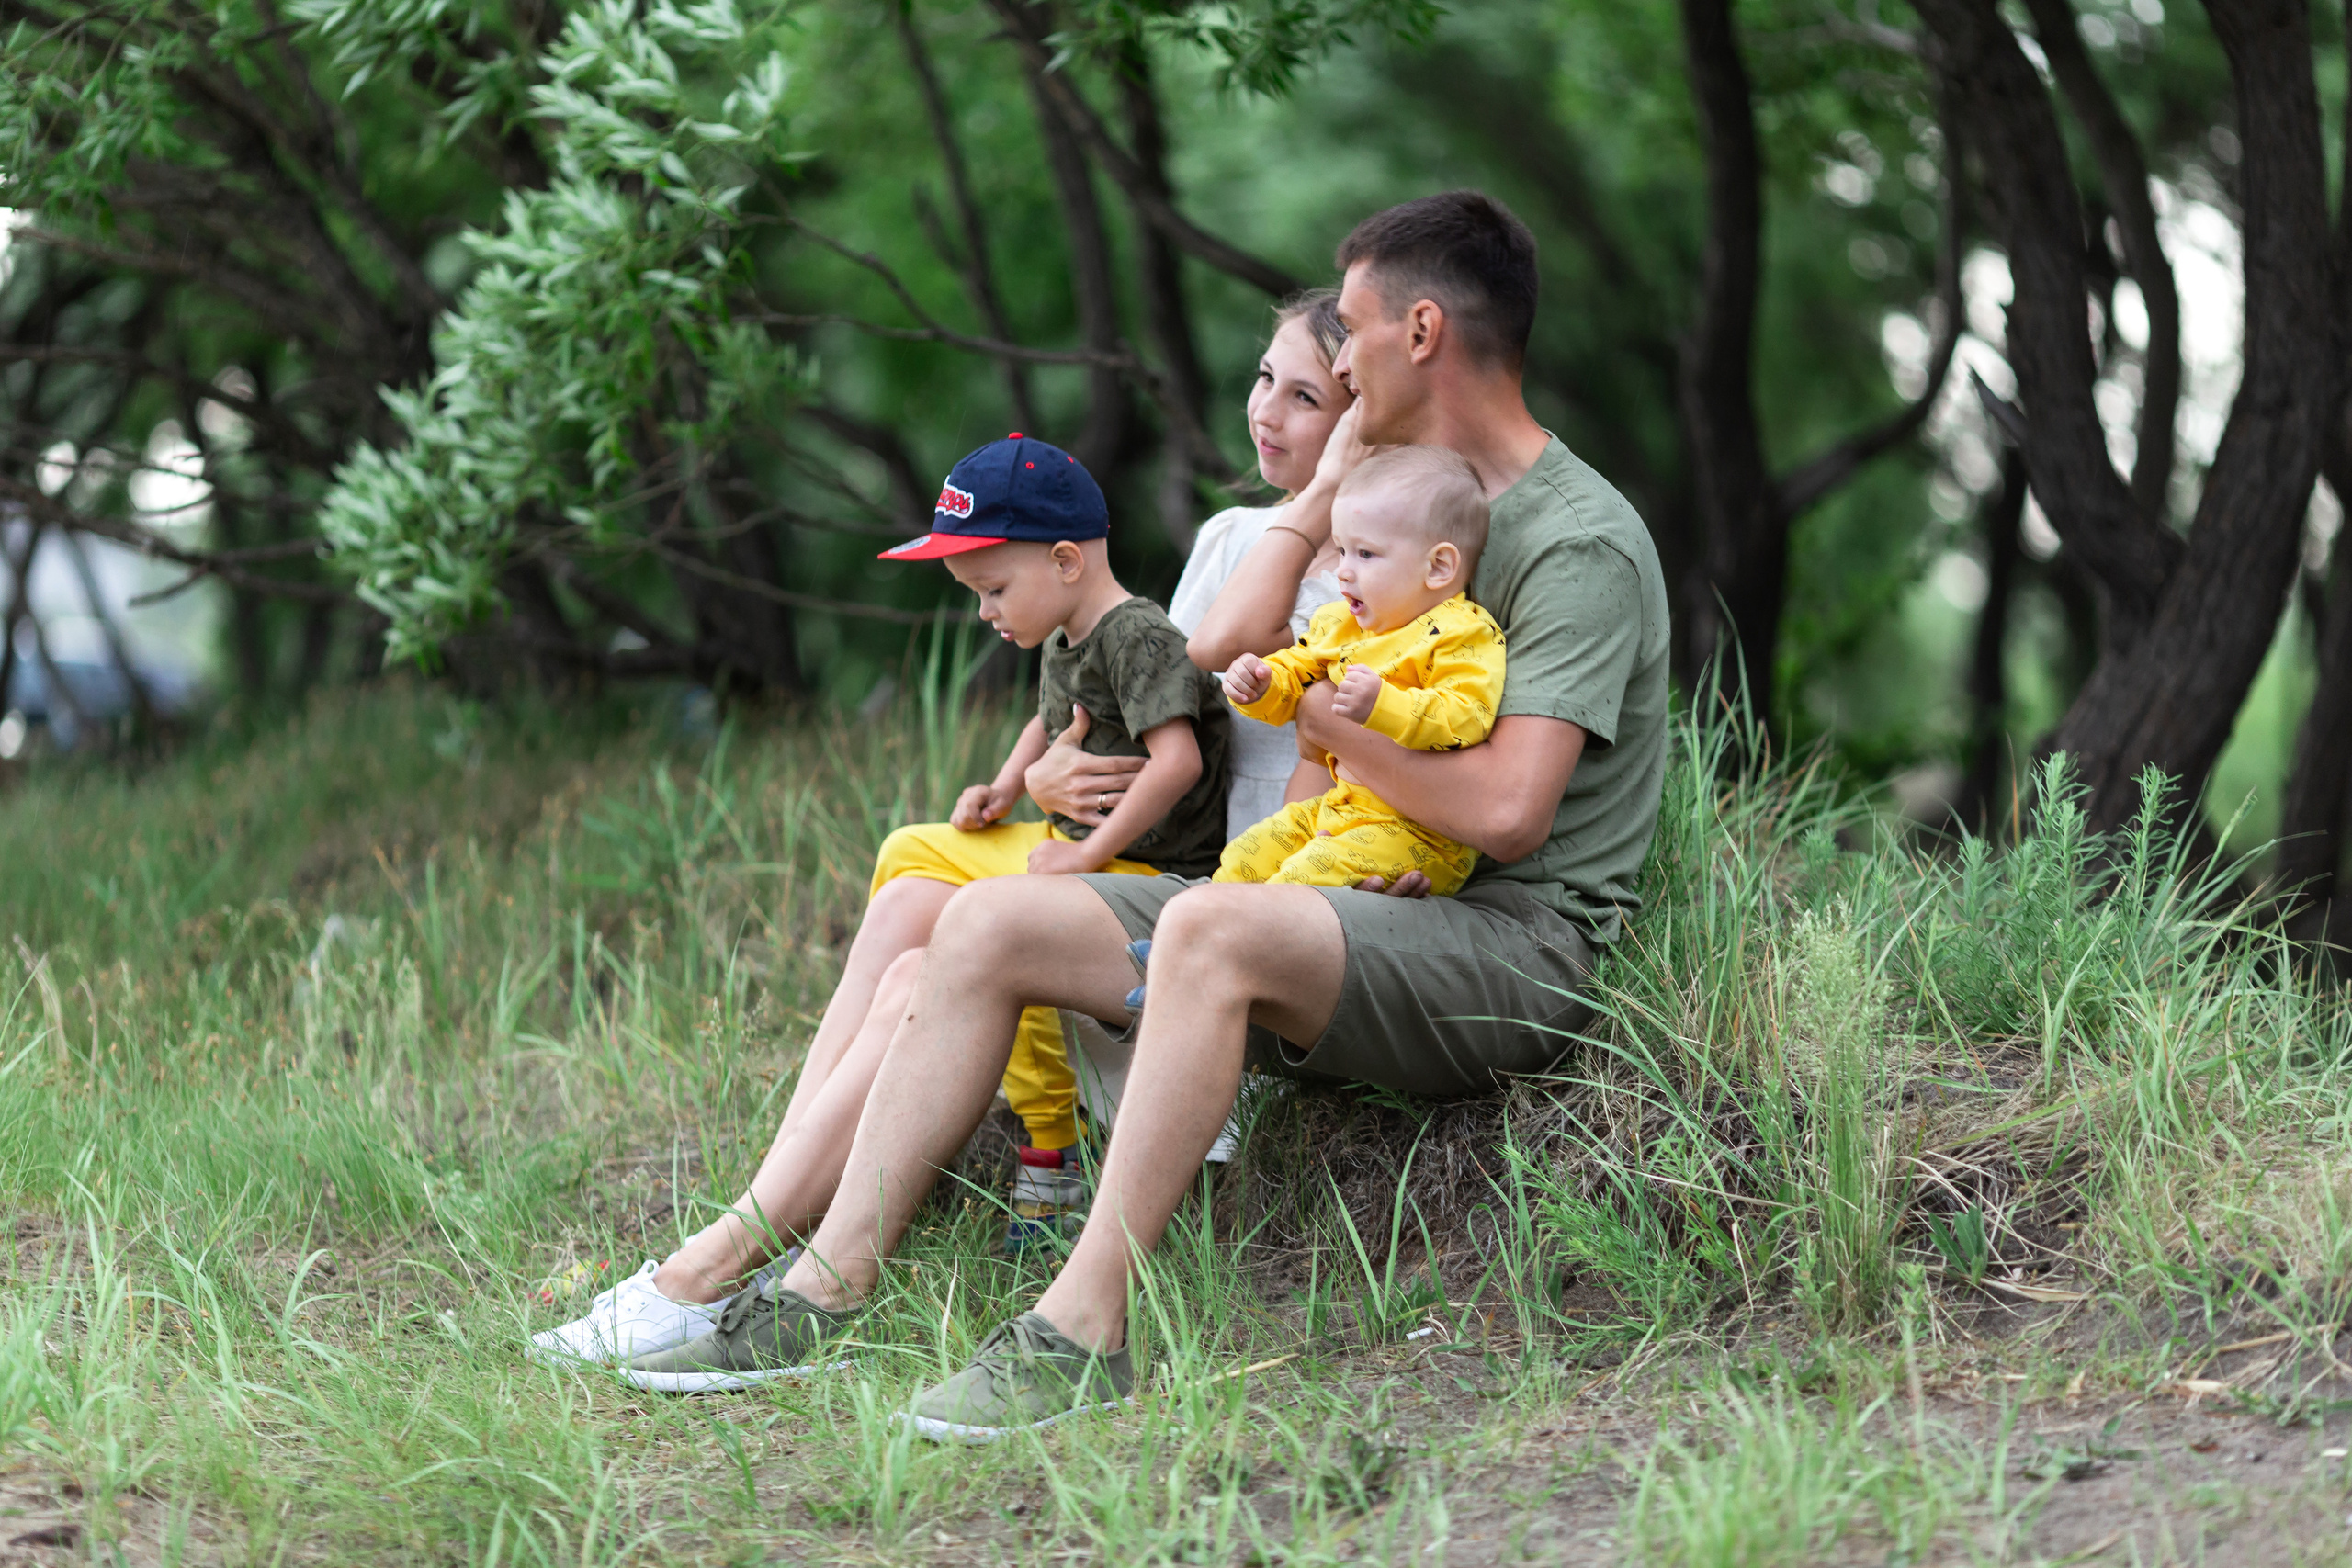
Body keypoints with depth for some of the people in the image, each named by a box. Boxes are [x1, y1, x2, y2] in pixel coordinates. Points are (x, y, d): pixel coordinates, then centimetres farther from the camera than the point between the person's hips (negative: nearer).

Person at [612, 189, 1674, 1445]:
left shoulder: (1581, 542, -11)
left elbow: (1506, 813, -22)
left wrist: (1333, 726, -7)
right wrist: (1335, 475, 15)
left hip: (1521, 948, -9)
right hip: (1380, 918, 9)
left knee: (1211, 927, -38)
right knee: (992, 920, -3)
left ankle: (1083, 1335, -35)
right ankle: (822, 1296, -9)